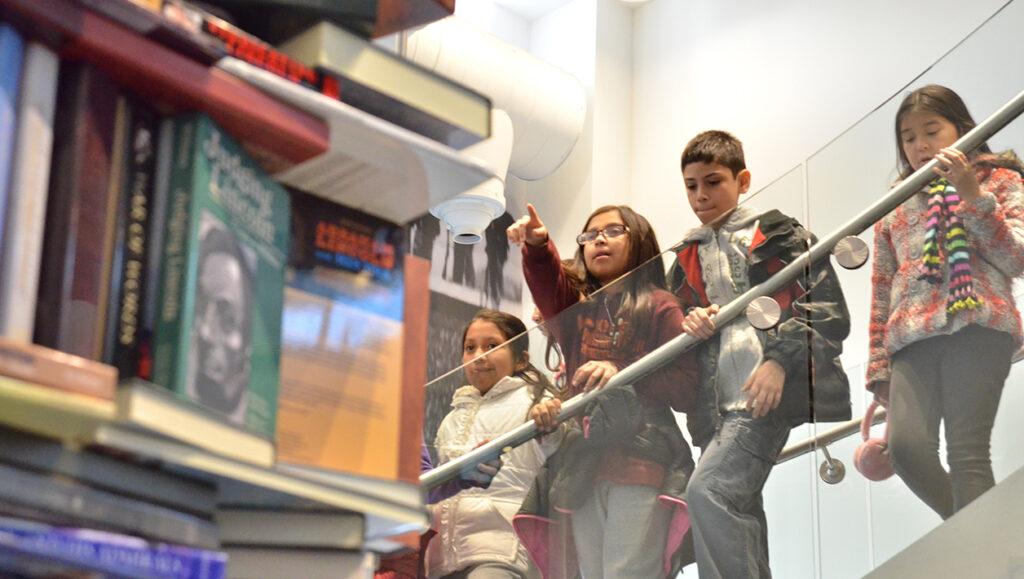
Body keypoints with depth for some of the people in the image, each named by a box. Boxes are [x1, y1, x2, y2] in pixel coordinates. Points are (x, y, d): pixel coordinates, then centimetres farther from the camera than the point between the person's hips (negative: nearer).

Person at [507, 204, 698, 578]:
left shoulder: (658, 306, 8)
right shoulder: (576, 306, 20)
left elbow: (688, 386, -1)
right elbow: (548, 285, -4)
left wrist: (622, 373, -13)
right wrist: (537, 246, -24)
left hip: (641, 460, -5)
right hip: (582, 462, 5)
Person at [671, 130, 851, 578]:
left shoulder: (780, 235, 6)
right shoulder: (687, 260, 22)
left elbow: (830, 311, -2)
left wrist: (781, 360, -15)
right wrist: (686, 327, 3)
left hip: (771, 395, -6)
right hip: (718, 407, 6)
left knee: (707, 491, -24)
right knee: (741, 518, 4)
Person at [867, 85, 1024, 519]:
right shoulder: (895, 209, 25)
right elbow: (882, 292, 23)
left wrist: (973, 195, -6)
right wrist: (878, 365, 16)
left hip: (979, 326, -3)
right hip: (912, 339, 3)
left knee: (967, 453, -16)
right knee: (905, 445, -18)